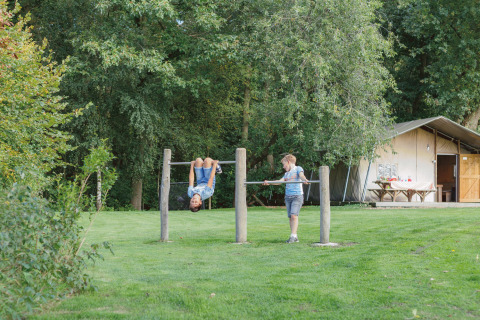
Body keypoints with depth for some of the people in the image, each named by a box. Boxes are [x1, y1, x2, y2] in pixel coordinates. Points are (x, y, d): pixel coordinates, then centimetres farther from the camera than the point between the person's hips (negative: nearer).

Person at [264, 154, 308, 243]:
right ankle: (294, 237, 6)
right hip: (288, 197, 6)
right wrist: (268, 182, 8)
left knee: (294, 215, -16)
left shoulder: (298, 169, 2)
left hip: (297, 196, -6)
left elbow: (301, 175, -16)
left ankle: (293, 236, -17)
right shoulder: (287, 173, 20)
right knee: (290, 217, 2)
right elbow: (280, 181, 16)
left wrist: (304, 180, -37)